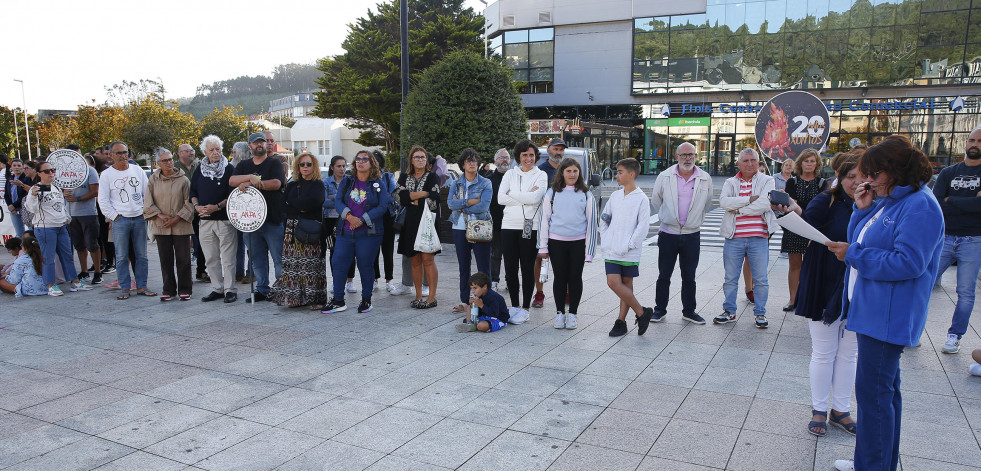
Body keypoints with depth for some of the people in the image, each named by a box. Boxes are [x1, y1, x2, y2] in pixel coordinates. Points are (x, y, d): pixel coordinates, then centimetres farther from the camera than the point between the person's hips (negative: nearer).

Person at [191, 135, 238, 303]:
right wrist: (197, 206, -1)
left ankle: (230, 290, 5)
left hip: (225, 219, -5)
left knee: (228, 258, -3)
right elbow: (193, 193, 18)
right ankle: (217, 289, 19)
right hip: (205, 220, 5)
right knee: (211, 258, 9)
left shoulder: (229, 169, -3)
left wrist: (217, 206, -16)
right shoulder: (199, 170, 12)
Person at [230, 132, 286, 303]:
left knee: (279, 258, -4)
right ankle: (262, 290, 19)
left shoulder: (274, 164, 4)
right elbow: (231, 181, 0)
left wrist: (249, 184, -15)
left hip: (273, 218, -4)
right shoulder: (244, 166, 16)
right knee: (257, 258, 10)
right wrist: (250, 177, -18)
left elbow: (276, 183, -14)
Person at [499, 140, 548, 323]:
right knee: (510, 268, 4)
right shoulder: (510, 174, 11)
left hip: (530, 227, -2)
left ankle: (525, 308, 11)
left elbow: (535, 198, -13)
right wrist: (525, 198, -8)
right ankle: (514, 305, 18)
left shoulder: (541, 175, 4)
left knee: (527, 268, 2)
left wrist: (511, 193, -6)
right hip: (509, 226, 3)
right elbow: (500, 198, -2)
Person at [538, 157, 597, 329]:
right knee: (560, 277, 6)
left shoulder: (586, 194, 5)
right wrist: (543, 246, 1)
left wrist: (589, 250, -1)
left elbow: (591, 222, 4)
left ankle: (573, 314, 17)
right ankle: (560, 313, 18)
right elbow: (545, 219, 6)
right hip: (556, 242, 0)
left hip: (578, 242, 0)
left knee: (575, 277, 5)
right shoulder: (552, 193, 6)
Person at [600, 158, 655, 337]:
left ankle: (621, 321, 13)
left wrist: (627, 246, -15)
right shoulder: (615, 196, 11)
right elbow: (604, 218, 19)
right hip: (611, 251, 5)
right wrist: (605, 240, 7)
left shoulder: (641, 199, -7)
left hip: (630, 253, -5)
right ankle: (642, 312, 10)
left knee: (627, 285, -1)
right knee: (613, 282, -2)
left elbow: (643, 227, -11)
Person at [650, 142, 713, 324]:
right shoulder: (665, 177, -2)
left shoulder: (705, 179, 1)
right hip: (668, 234, -1)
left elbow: (706, 205, 16)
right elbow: (656, 201, 13)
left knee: (689, 277, 9)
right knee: (664, 275, 5)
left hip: (692, 235, 1)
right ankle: (660, 309, 18)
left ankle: (689, 311, 22)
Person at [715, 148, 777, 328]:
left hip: (758, 238, -2)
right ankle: (729, 312, 22)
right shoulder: (730, 182, 9)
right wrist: (750, 199, -15)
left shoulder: (767, 181, 3)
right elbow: (724, 201, -11)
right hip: (734, 238, 2)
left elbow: (765, 204, -14)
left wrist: (738, 209, -11)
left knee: (760, 279, 5)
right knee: (730, 278, 9)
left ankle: (760, 313, 20)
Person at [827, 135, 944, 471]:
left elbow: (908, 263, -24)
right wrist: (862, 210, 1)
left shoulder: (920, 206, -16)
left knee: (873, 392, -4)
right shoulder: (885, 201, 13)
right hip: (872, 310, 10)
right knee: (884, 387, 19)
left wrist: (853, 254, -18)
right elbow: (861, 243, 13)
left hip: (887, 316, -10)